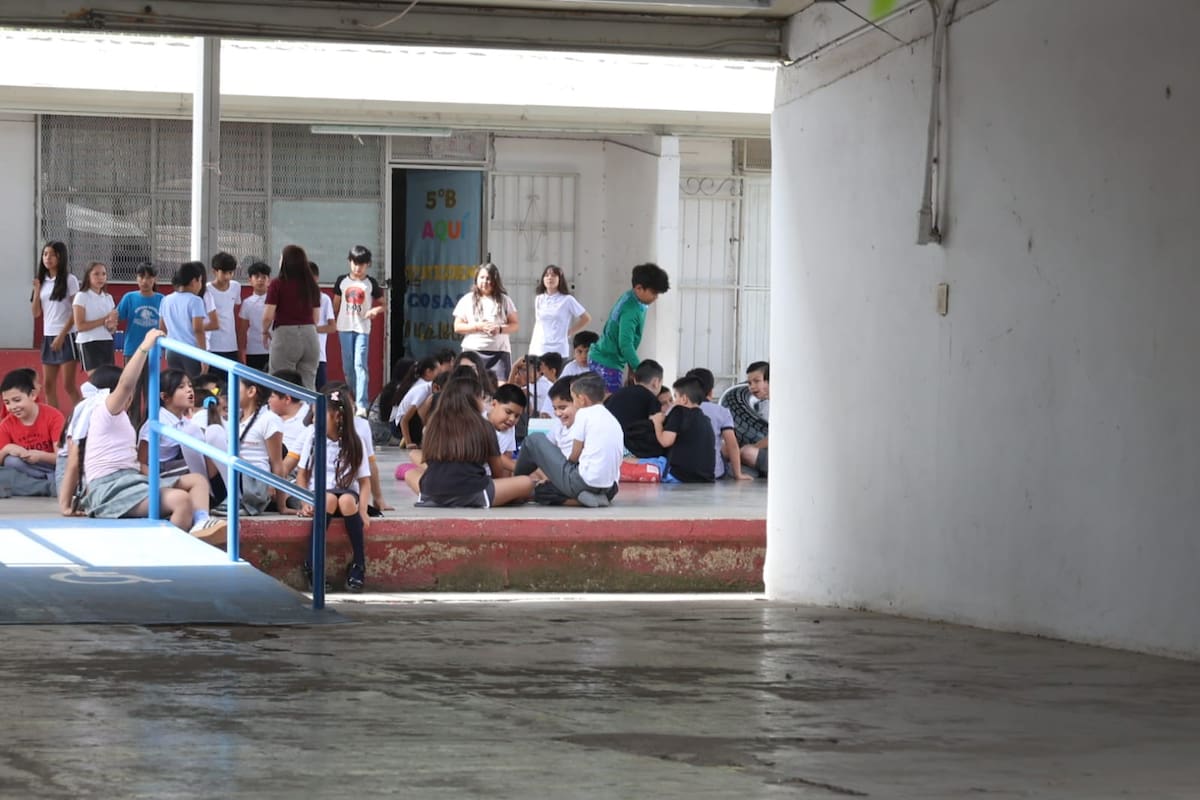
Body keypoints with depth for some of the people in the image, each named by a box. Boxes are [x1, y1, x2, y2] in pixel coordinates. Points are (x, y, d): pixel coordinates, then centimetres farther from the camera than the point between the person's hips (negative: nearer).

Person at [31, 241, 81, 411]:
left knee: (69, 385, -8)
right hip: (48, 337, 6)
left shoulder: (69, 280, -6)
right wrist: (36, 291, -4)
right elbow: (36, 313, 10)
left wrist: (62, 336, -14)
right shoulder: (42, 281, 11)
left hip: (66, 337, -6)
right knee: (48, 385, 4)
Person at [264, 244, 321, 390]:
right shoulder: (312, 285, 7)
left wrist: (265, 332, 9)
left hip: (285, 335, -4)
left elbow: (268, 316, -9)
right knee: (308, 386, 8)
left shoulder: (277, 285, -7)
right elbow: (316, 317, 12)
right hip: (310, 336, 4)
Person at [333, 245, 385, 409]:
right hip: (344, 328, 3)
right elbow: (336, 304, 14)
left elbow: (382, 304, 5)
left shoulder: (370, 283, 1)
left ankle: (362, 404, -18)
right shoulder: (342, 281, 6)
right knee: (348, 366, 8)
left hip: (362, 329, -3)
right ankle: (351, 400, 21)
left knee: (360, 365, -13)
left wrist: (375, 310, -15)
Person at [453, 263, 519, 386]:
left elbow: (515, 325, 8)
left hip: (499, 352, 0)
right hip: (473, 351, 0)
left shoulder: (504, 300, 8)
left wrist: (500, 329, -13)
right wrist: (478, 326, -9)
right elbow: (457, 327, 5)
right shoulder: (467, 300, 7)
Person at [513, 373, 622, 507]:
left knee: (534, 441, 10)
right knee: (541, 490, 28)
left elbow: (575, 456, -5)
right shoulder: (613, 420, 18)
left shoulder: (584, 413, -4)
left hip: (586, 481, -8)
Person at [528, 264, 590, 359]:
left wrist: (569, 332, 3)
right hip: (538, 350, 4)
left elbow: (586, 318, 6)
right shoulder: (538, 299, 11)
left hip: (558, 351, -4)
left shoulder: (567, 300, -1)